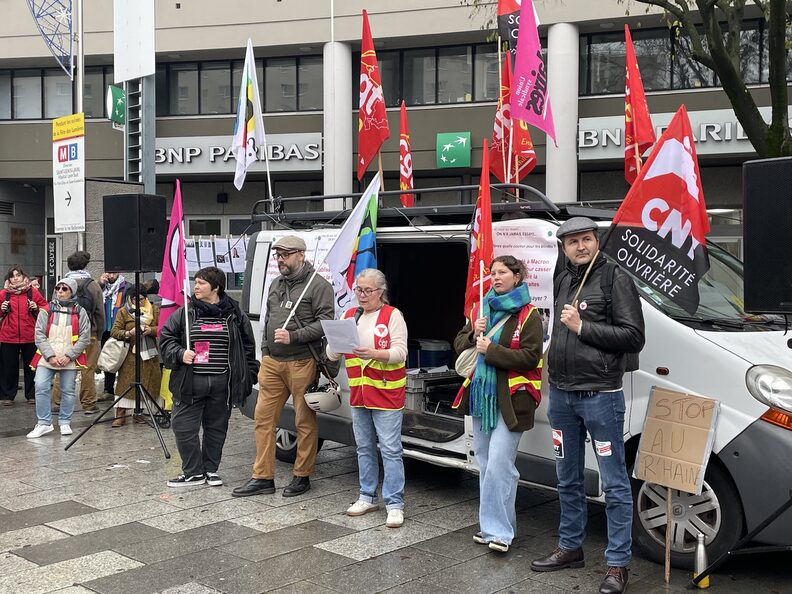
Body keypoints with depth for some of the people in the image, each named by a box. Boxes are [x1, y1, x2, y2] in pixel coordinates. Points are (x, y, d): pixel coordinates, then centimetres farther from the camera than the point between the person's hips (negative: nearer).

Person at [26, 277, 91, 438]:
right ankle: (44, 423, 0)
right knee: (41, 388, -10)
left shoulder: (80, 312, 4)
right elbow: (39, 335, 0)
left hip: (70, 360, 0)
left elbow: (85, 338, -1)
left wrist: (69, 356, -10)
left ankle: (65, 423, 18)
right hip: (47, 358, 1)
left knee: (68, 391, 4)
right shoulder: (46, 311, 6)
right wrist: (50, 356, -11)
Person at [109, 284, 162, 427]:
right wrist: (128, 333, -20)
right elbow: (114, 331, -2)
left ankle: (138, 412, 16)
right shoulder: (123, 312, 3)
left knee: (147, 384, 4)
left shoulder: (154, 310, 9)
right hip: (130, 355, -3)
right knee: (126, 384, -6)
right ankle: (120, 414, -2)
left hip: (150, 355, 3)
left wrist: (151, 330, -14)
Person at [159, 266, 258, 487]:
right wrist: (180, 354, -12)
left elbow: (248, 346, 10)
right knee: (183, 426, -2)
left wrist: (247, 376, 6)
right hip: (190, 383, 0)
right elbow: (166, 339, 7)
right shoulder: (183, 314, 4)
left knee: (216, 427, 10)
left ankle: (210, 470, 25)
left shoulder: (234, 315, 4)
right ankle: (193, 472, 13)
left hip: (222, 384, 0)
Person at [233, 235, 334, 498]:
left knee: (305, 422, 2)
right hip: (272, 363, 7)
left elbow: (324, 322, -13)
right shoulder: (276, 285, 18)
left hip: (301, 364, -7)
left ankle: (302, 476, 15)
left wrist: (293, 336, -19)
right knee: (263, 418, 6)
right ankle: (262, 477, 14)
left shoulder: (318, 285, -5)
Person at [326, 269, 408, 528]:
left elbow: (400, 353, -13)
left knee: (390, 449, -4)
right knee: (364, 448, 15)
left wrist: (374, 353, -29)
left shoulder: (392, 315, -5)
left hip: (386, 393, -6)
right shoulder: (349, 316, 10)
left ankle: (395, 504, 1)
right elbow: (332, 355, 7)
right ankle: (368, 497, 27)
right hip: (358, 394, 6)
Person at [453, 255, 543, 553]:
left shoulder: (529, 316, -6)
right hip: (481, 396, 7)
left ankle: (499, 531, -5)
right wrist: (474, 334, -6)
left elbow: (530, 357, -16)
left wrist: (491, 350, -18)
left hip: (510, 400, -7)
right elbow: (459, 345, 15)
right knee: (485, 465, 13)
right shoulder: (484, 309, 14)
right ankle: (492, 524, 23)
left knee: (499, 466, -13)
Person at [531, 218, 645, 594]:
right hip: (561, 395, 7)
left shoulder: (615, 280, -8)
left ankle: (618, 564, 9)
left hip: (600, 396, -7)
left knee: (614, 484, 0)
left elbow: (634, 337, -14)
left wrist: (582, 326, -17)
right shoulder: (563, 279, 13)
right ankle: (570, 548, 31)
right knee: (568, 480, 17)